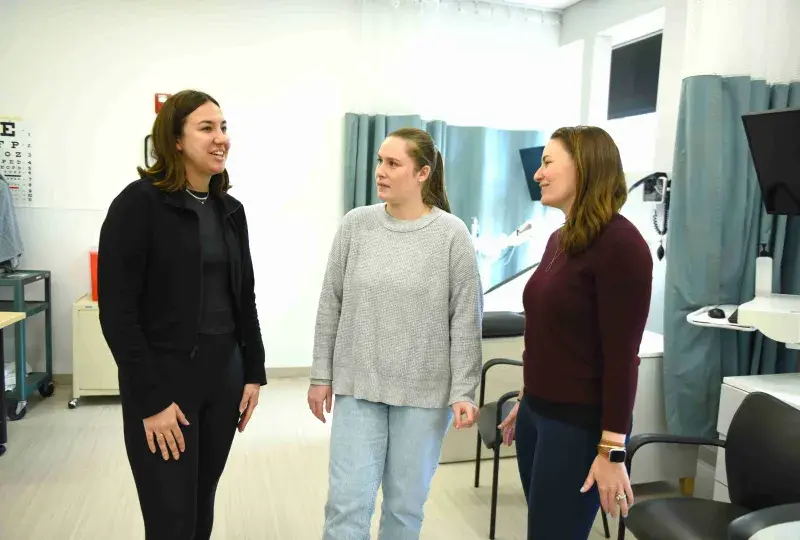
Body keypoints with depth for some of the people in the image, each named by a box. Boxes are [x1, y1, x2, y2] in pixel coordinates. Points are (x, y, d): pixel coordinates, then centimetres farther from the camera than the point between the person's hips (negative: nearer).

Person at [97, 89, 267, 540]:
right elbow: (117, 310, -15)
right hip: (164, 376, -5)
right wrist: (151, 399, -16)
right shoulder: (139, 203, -11)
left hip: (223, 373, 6)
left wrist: (254, 372, 7)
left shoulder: (230, 209, 7)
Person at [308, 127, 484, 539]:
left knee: (406, 502, 14)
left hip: (424, 392, -1)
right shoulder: (355, 225, -1)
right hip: (357, 386, 2)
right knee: (347, 501, 4)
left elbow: (466, 319, -6)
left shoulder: (452, 234, -8)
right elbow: (331, 305, 4)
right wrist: (321, 375, 4)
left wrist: (463, 392, -8)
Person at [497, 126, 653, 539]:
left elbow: (622, 355, -18)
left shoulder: (620, 243, -16)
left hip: (580, 424, -7)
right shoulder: (560, 239, 8)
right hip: (538, 413, 8)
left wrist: (611, 450, -18)